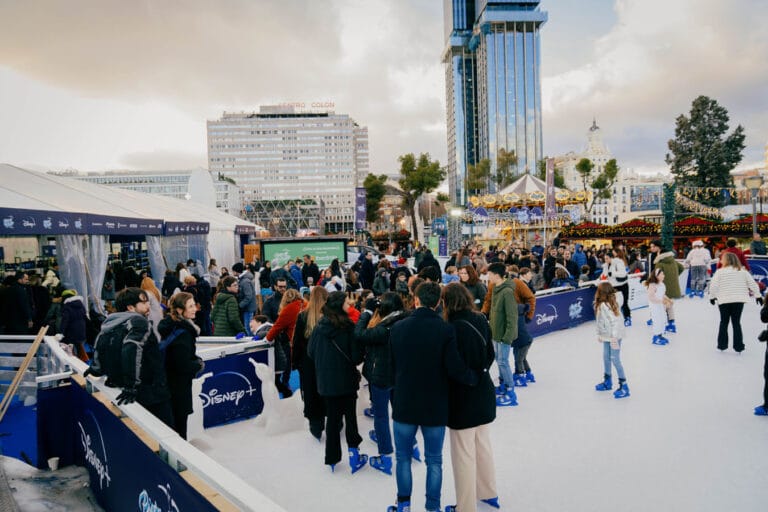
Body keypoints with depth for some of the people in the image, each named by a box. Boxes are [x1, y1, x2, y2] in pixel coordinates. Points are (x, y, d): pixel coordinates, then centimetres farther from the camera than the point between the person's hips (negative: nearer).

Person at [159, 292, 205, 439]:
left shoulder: (170, 326, 3)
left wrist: (196, 359, 3)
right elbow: (184, 365, -26)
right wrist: (199, 364, -9)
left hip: (166, 382, 9)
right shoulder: (182, 333, -25)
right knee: (179, 422, 4)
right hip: (178, 386, -9)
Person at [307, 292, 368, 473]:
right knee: (350, 417, 12)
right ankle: (354, 454, 17)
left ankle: (332, 458, 23)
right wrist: (354, 364, 7)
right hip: (346, 380, -4)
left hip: (325, 381, 4)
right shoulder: (348, 327, -17)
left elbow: (311, 352, 4)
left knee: (332, 417, 16)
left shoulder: (320, 326, -4)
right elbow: (356, 356, -15)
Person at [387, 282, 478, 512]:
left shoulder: (397, 328, -7)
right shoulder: (446, 329, -14)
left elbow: (391, 366, 2)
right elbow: (455, 368, -18)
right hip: (435, 406, -1)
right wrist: (475, 377, 3)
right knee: (434, 460, 15)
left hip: (404, 404, 1)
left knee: (403, 457, 18)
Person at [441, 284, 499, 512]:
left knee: (464, 454, 6)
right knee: (483, 446, 23)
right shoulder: (481, 320, -1)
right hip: (484, 392, 8)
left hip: (463, 397, -7)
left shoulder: (454, 327, -22)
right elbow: (490, 355, 9)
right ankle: (488, 493, 39)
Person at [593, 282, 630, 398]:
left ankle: (624, 386, 7)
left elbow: (615, 322, -25)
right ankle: (607, 381, 36)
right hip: (607, 337, 9)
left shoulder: (605, 306, -25)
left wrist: (614, 338, -23)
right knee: (606, 358, 19)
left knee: (615, 360, -3)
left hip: (614, 337, -9)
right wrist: (600, 334, 15)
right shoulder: (601, 305, 2)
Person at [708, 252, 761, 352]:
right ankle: (738, 346, 8)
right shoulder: (743, 271, 5)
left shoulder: (720, 272, -7)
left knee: (724, 322, 11)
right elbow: (752, 284, 6)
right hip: (739, 300, 2)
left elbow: (713, 285, -10)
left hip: (724, 301, -2)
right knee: (736, 322, 9)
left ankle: (722, 344, 13)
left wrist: (712, 296, 4)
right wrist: (758, 295, 15)